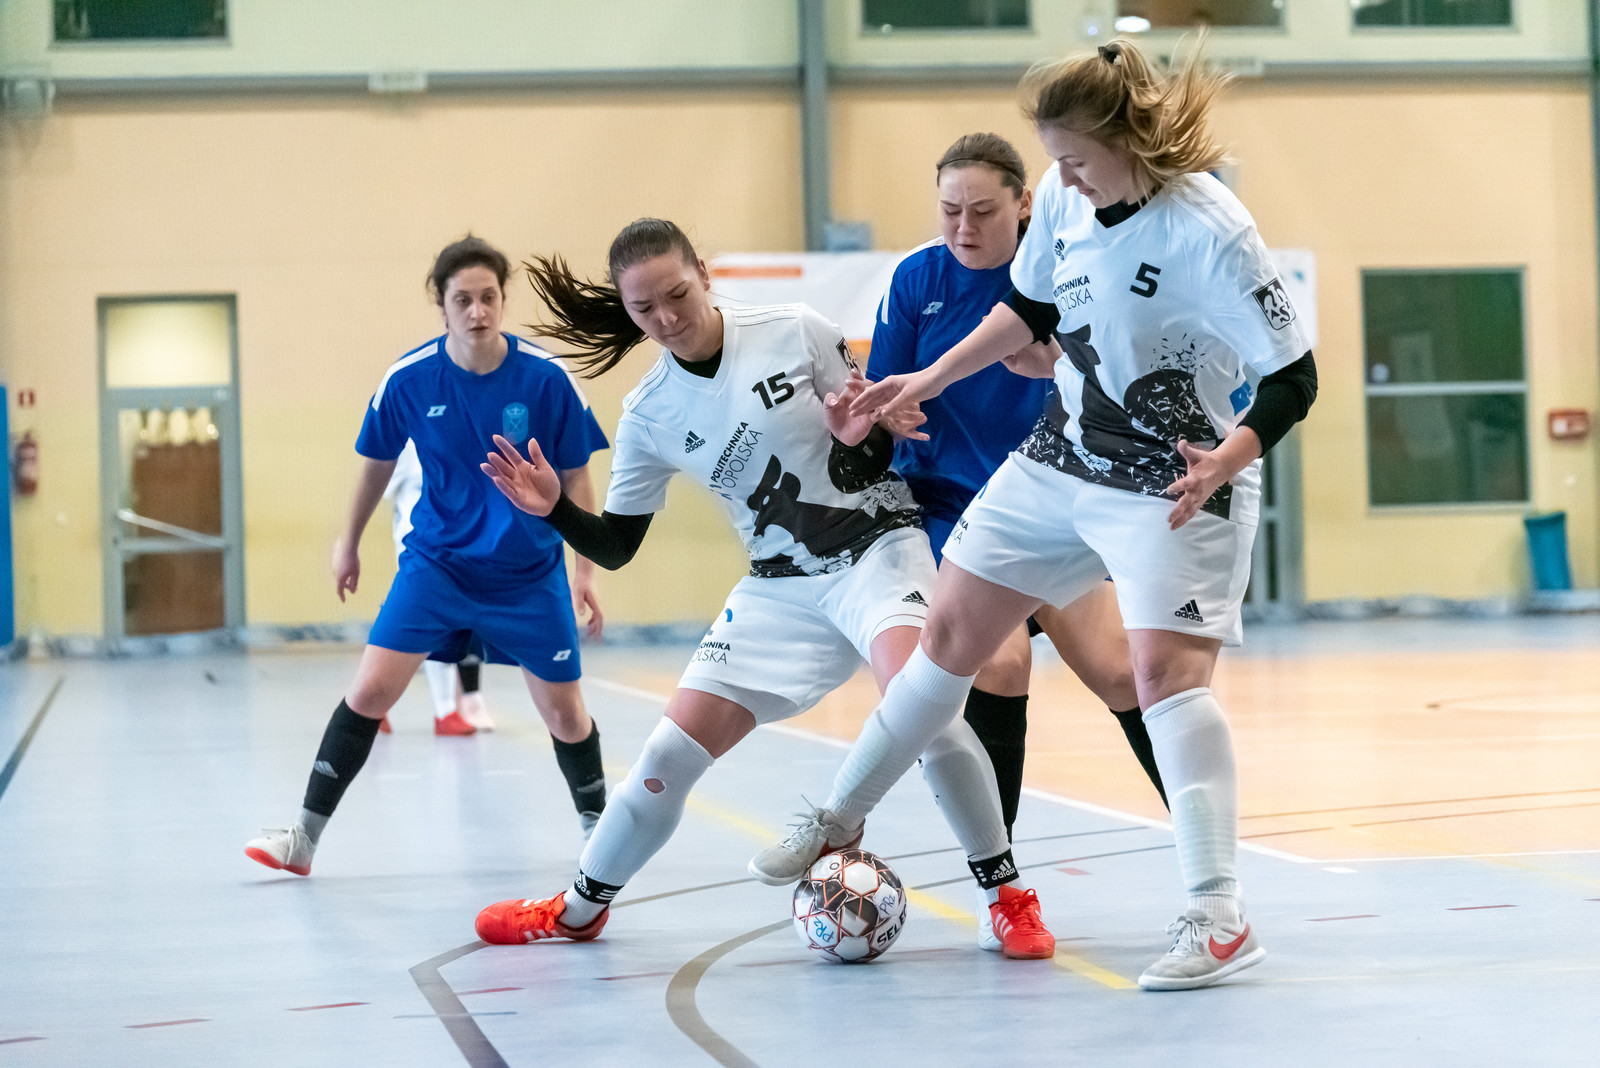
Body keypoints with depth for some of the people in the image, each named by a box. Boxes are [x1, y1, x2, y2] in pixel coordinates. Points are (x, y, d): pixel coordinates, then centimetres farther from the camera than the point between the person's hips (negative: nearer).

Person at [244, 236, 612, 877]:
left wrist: (585, 570, -4)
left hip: (529, 572, 0)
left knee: (563, 711, 3)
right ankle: (306, 835, -3)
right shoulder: (408, 379, -11)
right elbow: (378, 462, 8)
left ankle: (597, 823, 29)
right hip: (436, 560, 0)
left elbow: (575, 477, -2)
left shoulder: (546, 379, -14)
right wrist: (349, 543, 17)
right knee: (370, 689, -11)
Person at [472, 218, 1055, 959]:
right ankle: (579, 910, 24)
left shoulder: (795, 332, -11)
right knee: (672, 752, 0)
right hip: (781, 586, 4)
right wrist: (553, 509, -13)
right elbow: (615, 545, 5)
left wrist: (862, 436, -26)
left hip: (876, 545, -4)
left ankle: (1007, 895, -20)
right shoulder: (649, 417, -2)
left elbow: (882, 436, -3)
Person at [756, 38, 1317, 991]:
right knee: (950, 633, 12)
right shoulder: (1064, 197, -5)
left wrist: (1225, 460, -38)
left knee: (1166, 666, -23)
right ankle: (839, 823, 30)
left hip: (1174, 483, -7)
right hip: (1061, 458, 7)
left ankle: (1219, 919, -21)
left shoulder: (1208, 233, -25)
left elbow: (1293, 379, -22)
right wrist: (929, 380, 16)